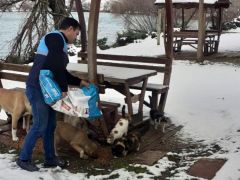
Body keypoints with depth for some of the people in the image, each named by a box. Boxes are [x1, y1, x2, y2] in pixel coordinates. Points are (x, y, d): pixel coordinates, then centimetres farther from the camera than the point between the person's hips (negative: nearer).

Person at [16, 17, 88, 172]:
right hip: (38, 89, -10)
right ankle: (24, 159, 10)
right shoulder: (56, 37, -11)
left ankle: (50, 158, 25)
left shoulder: (60, 43, 20)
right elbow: (56, 66, -22)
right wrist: (64, 88, -16)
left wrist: (80, 82, 21)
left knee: (50, 125, 14)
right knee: (40, 126, -4)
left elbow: (62, 72, 24)